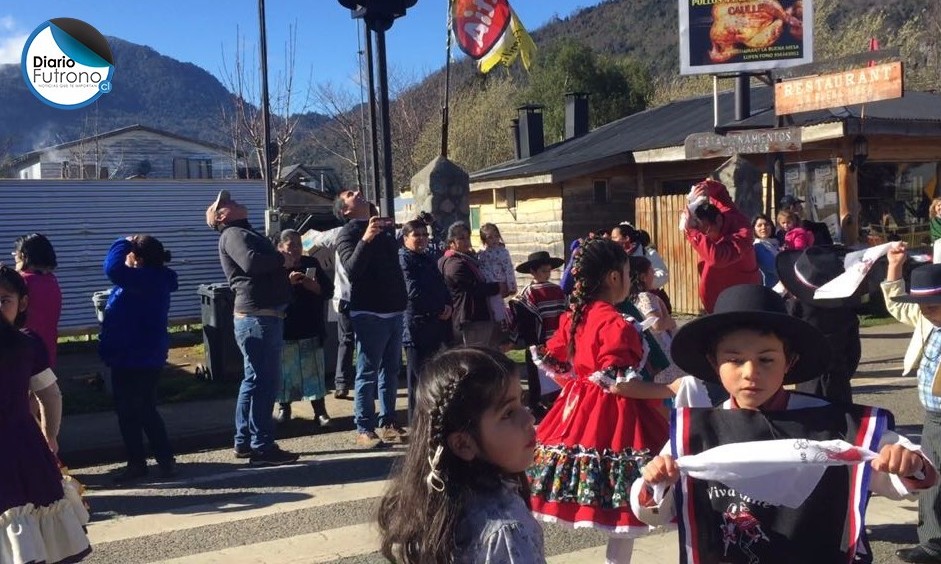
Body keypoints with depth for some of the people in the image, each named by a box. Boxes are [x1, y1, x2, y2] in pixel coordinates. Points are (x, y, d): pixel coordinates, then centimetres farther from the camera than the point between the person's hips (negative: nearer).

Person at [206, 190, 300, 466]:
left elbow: (264, 262, 21)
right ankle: (262, 447, -6)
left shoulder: (244, 233, 25)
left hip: (264, 314, 11)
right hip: (257, 316, -11)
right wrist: (282, 259, -11)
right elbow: (251, 262, -26)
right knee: (264, 381, -9)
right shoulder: (233, 234, -8)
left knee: (255, 380, 14)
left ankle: (245, 442, 22)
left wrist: (281, 260, 1)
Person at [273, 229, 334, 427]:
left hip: (311, 328, 2)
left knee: (314, 370, 2)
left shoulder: (311, 263, 9)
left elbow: (328, 290, 9)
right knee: (285, 370, 7)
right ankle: (284, 408, 23)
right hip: (284, 329, -2)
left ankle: (320, 412, 6)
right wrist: (288, 283, -22)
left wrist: (315, 286, -10)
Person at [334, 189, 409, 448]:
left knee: (390, 370, 12)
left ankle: (389, 423, 20)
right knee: (368, 372, -5)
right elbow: (352, 270, -25)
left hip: (394, 310, 7)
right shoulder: (348, 233, -7)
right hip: (369, 312, -7)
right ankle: (364, 429, 0)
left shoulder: (385, 226, 14)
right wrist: (365, 239, -36)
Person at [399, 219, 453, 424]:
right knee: (418, 376, -4)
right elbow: (413, 291, -15)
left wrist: (448, 305, -2)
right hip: (416, 324, -8)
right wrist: (438, 309, -8)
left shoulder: (430, 258, 18)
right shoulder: (404, 259, -6)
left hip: (435, 326, 8)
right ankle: (416, 422, 2)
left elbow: (442, 285, 18)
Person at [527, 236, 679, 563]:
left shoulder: (573, 316, 6)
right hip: (611, 418, -9)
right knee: (625, 512, 2)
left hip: (579, 410, 9)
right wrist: (669, 390, -17)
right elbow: (617, 383, -21)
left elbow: (552, 365, 11)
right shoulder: (616, 323, -18)